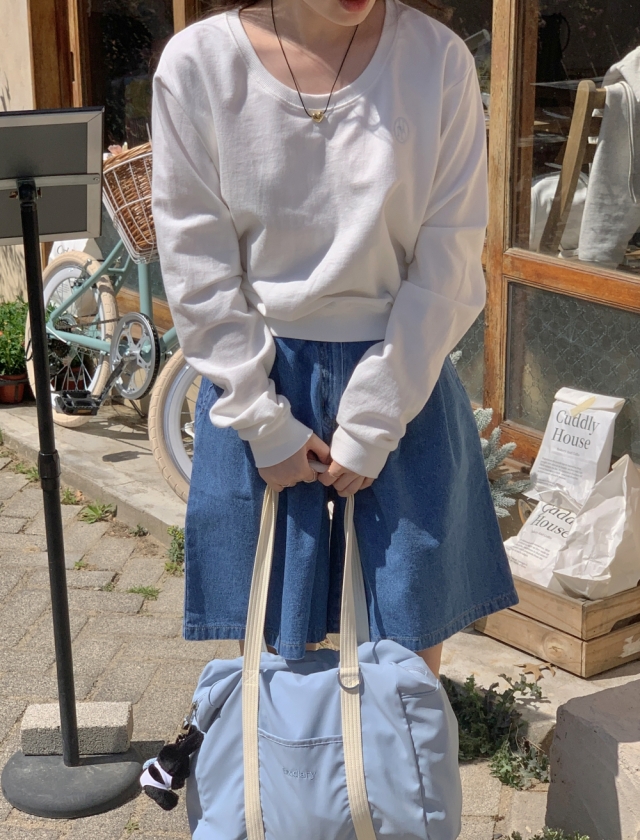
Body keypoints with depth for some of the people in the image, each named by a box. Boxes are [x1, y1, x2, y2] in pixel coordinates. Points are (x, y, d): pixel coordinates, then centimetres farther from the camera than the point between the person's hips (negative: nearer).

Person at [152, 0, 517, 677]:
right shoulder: (198, 63, -11)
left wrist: (372, 425, -9)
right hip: (258, 373, 0)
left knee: (409, 630, 11)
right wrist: (262, 423, -7)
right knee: (277, 635, 10)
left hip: (401, 372, 0)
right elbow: (197, 267, -7)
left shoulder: (438, 59, -11)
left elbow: (447, 264, -8)